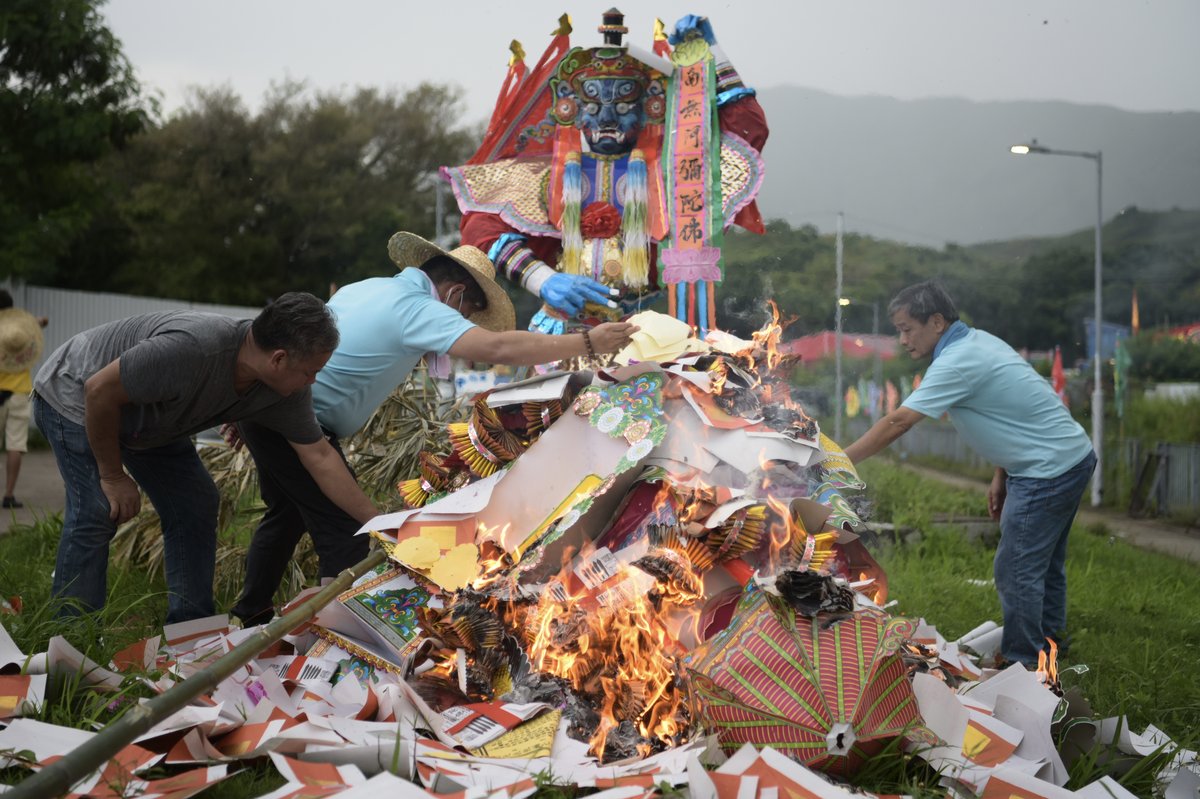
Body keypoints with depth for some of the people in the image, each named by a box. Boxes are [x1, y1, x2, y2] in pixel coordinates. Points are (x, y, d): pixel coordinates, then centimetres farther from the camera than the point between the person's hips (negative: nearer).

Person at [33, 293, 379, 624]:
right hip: (73, 397, -7)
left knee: (194, 505, 2)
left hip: (147, 423, 8)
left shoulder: (287, 390, -18)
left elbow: (319, 456, -8)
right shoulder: (192, 348, -42)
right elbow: (99, 391, -32)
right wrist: (112, 476, -20)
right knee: (97, 511, -19)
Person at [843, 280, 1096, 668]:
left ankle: (1024, 666, 4)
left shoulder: (957, 363, -21)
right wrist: (1000, 475, 15)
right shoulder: (978, 341, 8)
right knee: (1043, 563, 21)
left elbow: (897, 423, -23)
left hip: (1049, 470, -10)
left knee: (1016, 570, -4)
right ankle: (1048, 645, 33)